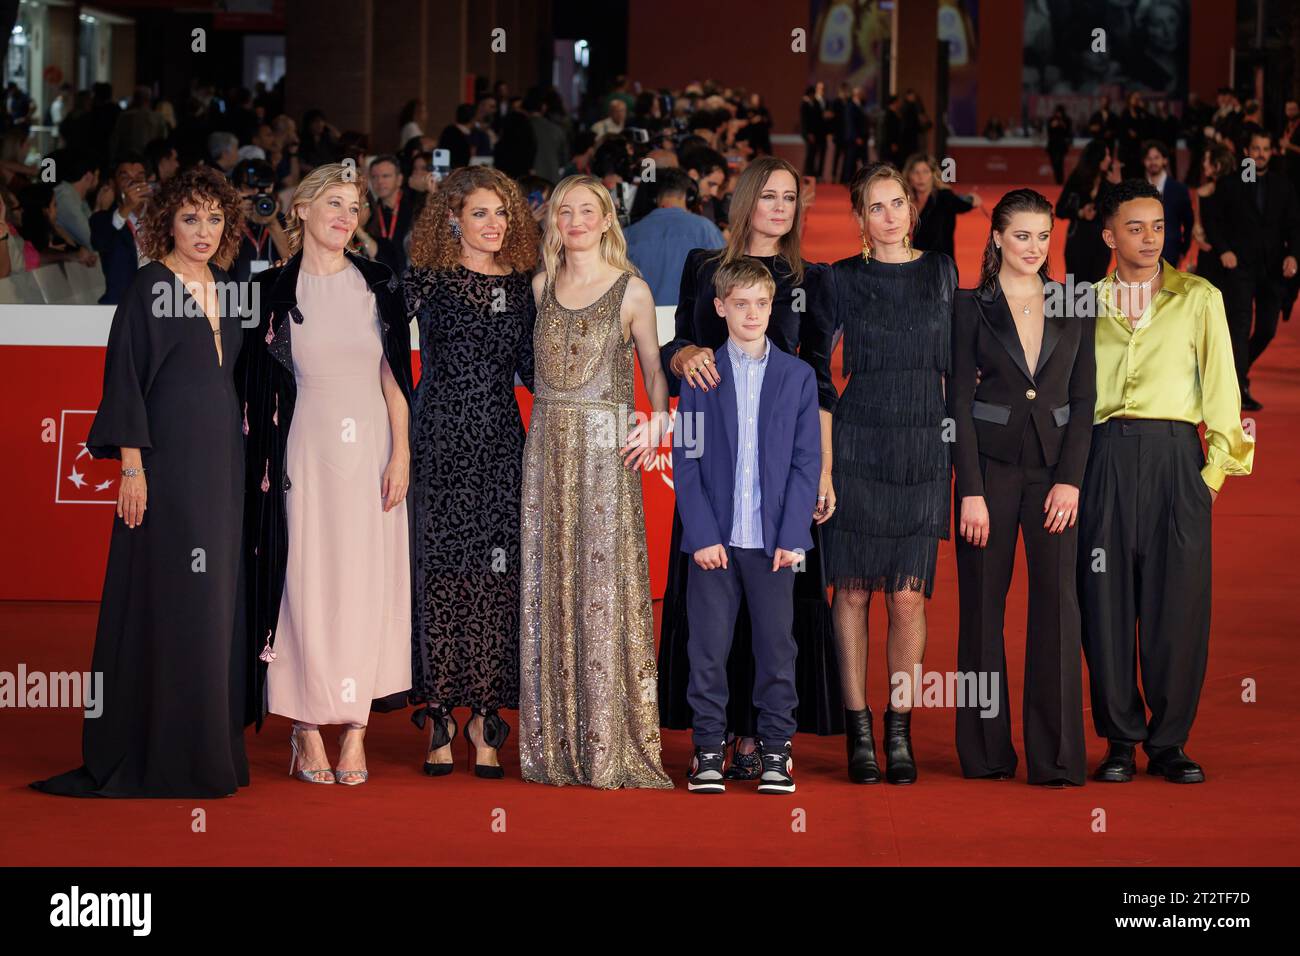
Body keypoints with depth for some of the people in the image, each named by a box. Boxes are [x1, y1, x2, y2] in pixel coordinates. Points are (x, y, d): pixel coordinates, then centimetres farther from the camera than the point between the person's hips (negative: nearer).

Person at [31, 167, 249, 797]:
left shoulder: (224, 291, 14)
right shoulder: (150, 289, -6)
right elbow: (125, 377, -10)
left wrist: (246, 459, 16)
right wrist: (132, 464, -16)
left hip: (224, 461, 7)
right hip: (168, 458, -7)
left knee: (216, 598, 7)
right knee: (167, 597, -7)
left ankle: (208, 741, 11)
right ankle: (161, 752, -3)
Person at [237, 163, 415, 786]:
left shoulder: (377, 285, 6)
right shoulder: (275, 291, 3)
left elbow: (395, 376, 5)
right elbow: (259, 386, 5)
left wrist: (401, 453, -3)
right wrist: (268, 464, -1)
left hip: (370, 449, 1)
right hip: (305, 451, -1)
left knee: (366, 583, -1)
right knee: (306, 584, -3)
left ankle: (355, 734, 2)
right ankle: (308, 730, 4)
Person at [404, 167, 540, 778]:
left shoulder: (521, 285, 10)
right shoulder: (426, 281, 1)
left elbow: (531, 371, 11)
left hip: (500, 444, 3)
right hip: (439, 440, -2)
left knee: (496, 575, -1)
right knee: (438, 572, -2)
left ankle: (486, 713, 5)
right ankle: (439, 717, 5)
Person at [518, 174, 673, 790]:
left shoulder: (631, 290, 2)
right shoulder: (540, 287, 11)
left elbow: (653, 365, 6)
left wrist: (658, 417, -11)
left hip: (606, 445, -4)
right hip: (546, 444, 4)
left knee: (604, 584, -5)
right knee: (549, 585, 3)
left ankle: (610, 747, -1)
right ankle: (555, 743, 9)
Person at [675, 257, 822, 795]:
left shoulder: (797, 376, 6)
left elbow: (807, 461, 3)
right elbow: (685, 460, 1)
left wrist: (792, 536, -6)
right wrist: (702, 534, -8)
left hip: (773, 540, 0)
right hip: (714, 538, 0)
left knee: (777, 646, 3)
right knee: (708, 649, 1)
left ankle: (776, 749, 11)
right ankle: (708, 748, 9)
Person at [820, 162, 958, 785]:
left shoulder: (942, 272, 9)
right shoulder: (841, 280, 2)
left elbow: (952, 361, 13)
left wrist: (957, 448, 8)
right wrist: (819, 458, -6)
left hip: (925, 447, 1)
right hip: (857, 445, -1)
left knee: (908, 597, -1)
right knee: (853, 589, 1)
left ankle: (900, 730, 9)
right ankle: (858, 730, 8)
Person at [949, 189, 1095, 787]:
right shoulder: (970, 307, 2)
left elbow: (1083, 399, 6)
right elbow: (958, 401, -3)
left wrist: (1070, 479, -5)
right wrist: (971, 490, -10)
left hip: (1054, 468, 1)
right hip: (990, 464, -1)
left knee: (1057, 599, -6)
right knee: (983, 605, 3)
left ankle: (1057, 755, -4)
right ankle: (986, 751, 12)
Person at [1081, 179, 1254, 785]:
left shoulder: (1199, 298, 9)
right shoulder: (1090, 302, 12)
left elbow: (1220, 382, 6)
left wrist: (1219, 462, -2)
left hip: (1175, 456, -1)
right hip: (1106, 457, 1)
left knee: (1179, 599, -3)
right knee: (1107, 601, 0)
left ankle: (1169, 742, 7)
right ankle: (1120, 741, 9)